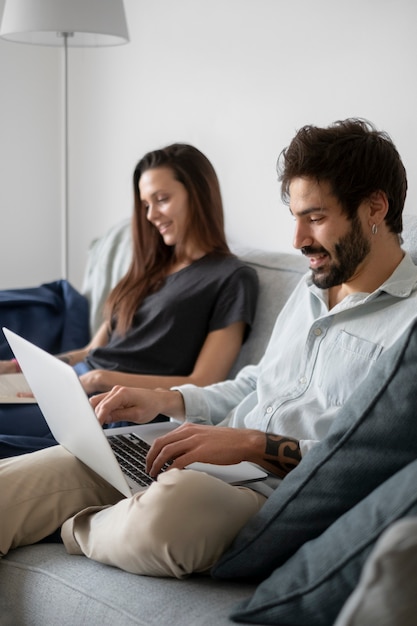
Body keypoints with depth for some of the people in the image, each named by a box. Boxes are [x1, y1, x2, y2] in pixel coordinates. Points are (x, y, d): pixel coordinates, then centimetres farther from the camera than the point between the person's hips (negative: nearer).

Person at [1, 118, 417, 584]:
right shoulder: (311, 289, 23)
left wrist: (256, 444, -19)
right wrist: (168, 399, 14)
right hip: (197, 458, 7)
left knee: (169, 505, -40)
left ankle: (73, 531, -11)